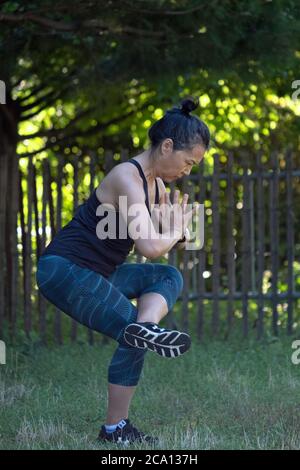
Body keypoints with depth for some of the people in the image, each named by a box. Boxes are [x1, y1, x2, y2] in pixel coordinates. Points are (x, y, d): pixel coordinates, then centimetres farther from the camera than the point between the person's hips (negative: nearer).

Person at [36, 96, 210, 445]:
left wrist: (177, 232, -8)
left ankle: (146, 326, -18)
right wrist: (175, 230, -10)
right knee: (129, 331, -13)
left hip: (97, 272, 10)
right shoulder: (127, 178, -21)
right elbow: (150, 248, -32)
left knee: (170, 277, 8)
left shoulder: (155, 182, 8)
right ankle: (114, 430, -9)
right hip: (64, 270, -10)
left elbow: (175, 244, 16)